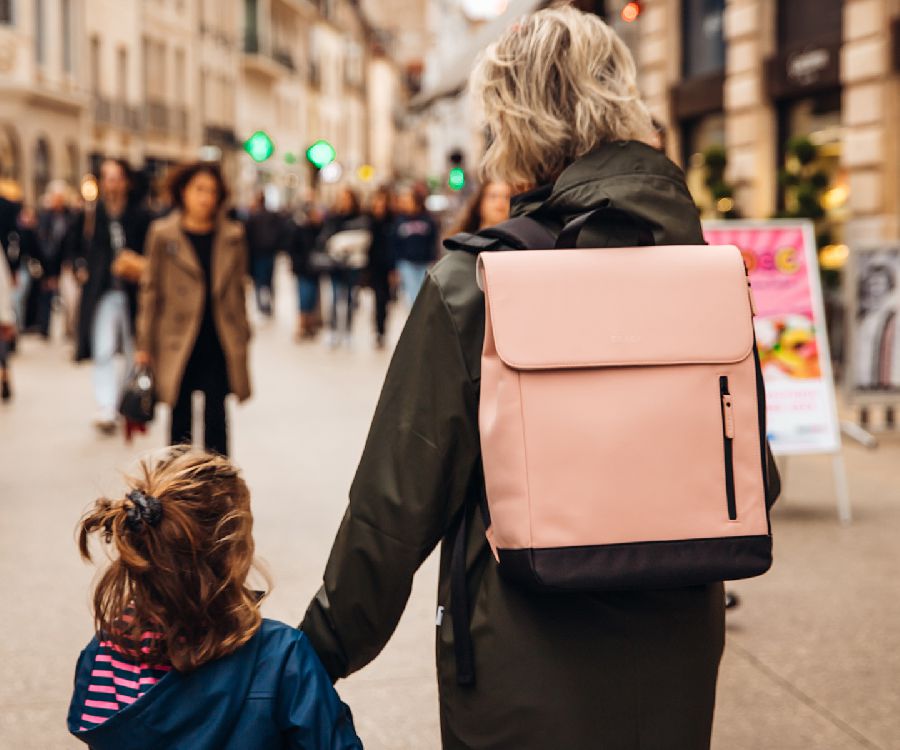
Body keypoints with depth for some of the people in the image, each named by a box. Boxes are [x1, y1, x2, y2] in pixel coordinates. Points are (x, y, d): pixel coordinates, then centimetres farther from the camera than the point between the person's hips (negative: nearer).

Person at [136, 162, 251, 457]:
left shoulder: (233, 236, 6)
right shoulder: (163, 233, 1)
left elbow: (237, 290, 11)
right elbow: (151, 291, 3)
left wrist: (242, 340, 9)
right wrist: (145, 345, 1)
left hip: (219, 344, 1)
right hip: (178, 343, -1)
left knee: (216, 421, -1)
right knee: (180, 421, 8)